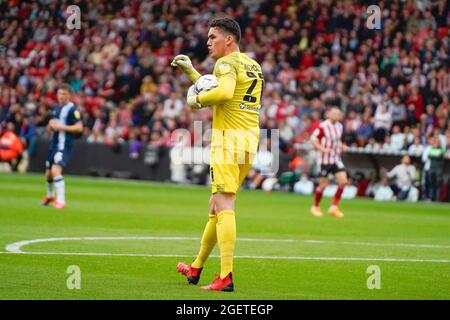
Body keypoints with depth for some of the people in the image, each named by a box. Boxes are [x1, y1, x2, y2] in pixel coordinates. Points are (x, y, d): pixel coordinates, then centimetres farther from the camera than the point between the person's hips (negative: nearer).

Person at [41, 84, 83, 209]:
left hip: (64, 145, -8)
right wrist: (51, 125, 0)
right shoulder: (56, 108, 14)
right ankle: (50, 196, 41)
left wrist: (62, 127, -21)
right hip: (54, 143, 8)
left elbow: (79, 127, -16)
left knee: (55, 170, -23)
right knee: (48, 173, 16)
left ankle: (61, 200, -20)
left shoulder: (72, 109, -10)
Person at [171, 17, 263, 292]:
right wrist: (191, 71, 29)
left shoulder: (227, 63, -9)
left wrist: (197, 98, -13)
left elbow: (224, 92, -29)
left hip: (229, 139, -9)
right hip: (250, 139, 9)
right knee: (217, 205, 18)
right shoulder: (254, 66, 19)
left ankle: (226, 276, -21)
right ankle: (197, 268, 29)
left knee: (224, 207, -13)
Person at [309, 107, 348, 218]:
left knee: (343, 181, -8)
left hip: (336, 158, 6)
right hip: (326, 159, -6)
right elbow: (313, 139, -11)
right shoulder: (323, 127, -13)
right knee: (323, 183, -1)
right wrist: (322, 148, -23)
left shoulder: (339, 126, 8)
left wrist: (341, 145, 4)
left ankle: (334, 207, 1)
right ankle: (315, 207, 20)